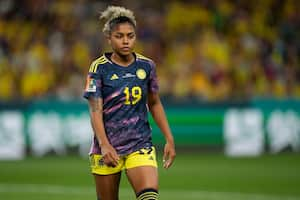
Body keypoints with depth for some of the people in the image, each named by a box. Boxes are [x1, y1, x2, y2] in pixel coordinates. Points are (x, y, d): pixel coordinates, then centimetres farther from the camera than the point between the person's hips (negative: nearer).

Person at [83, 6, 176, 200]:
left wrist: (169, 139, 11)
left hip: (140, 145, 2)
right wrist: (104, 144, -26)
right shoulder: (100, 67, -6)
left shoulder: (146, 66, 4)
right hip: (107, 148, -1)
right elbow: (95, 110, -12)